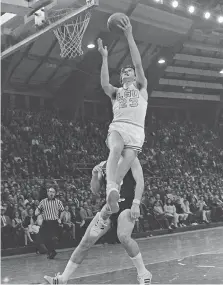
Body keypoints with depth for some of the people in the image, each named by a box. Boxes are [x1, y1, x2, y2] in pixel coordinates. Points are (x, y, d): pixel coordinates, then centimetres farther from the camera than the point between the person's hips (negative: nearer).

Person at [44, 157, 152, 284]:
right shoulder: (104, 165, 15)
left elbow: (140, 181, -9)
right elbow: (95, 190, 17)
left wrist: (136, 203, -20)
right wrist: (95, 176, -2)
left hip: (127, 204, -5)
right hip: (110, 204, 5)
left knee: (123, 236, -31)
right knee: (86, 241, -2)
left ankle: (144, 274, -12)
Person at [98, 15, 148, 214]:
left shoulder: (141, 87, 21)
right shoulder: (116, 92, 27)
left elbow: (139, 64, 5)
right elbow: (104, 84, 2)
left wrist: (129, 36, -2)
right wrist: (104, 57, 0)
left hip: (136, 130, 0)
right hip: (117, 127, 0)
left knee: (128, 158, -23)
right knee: (116, 149, -32)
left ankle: (114, 188, -29)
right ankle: (111, 188, -49)